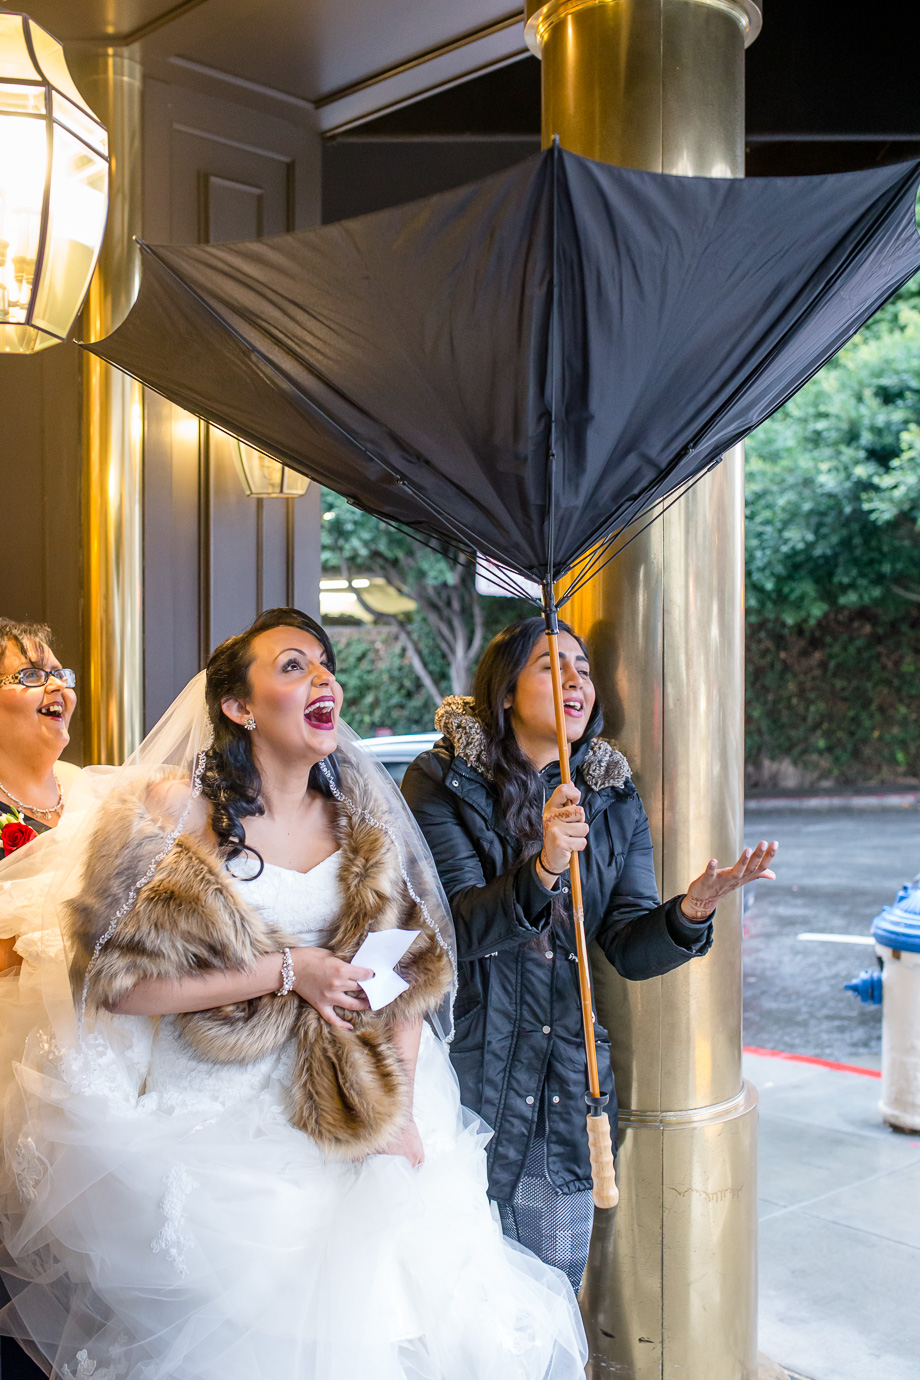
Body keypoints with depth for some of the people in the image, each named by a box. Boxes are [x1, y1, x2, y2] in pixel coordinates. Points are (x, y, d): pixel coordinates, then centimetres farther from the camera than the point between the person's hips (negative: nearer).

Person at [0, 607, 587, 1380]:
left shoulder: (361, 814, 4)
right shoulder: (175, 808, -9)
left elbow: (411, 962, 4)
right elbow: (111, 978, -13)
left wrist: (397, 1106, -8)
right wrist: (283, 972, -15)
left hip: (334, 1103, 4)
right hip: (204, 1107, -3)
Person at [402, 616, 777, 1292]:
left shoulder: (613, 802, 6)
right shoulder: (441, 783, -6)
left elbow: (631, 948, -1)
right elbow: (462, 926, -16)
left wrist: (692, 910, -21)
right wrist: (543, 870, -34)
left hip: (566, 1086, 3)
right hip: (466, 1082, -3)